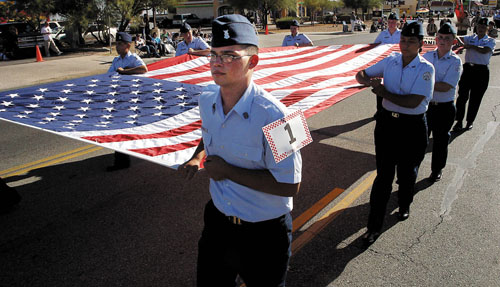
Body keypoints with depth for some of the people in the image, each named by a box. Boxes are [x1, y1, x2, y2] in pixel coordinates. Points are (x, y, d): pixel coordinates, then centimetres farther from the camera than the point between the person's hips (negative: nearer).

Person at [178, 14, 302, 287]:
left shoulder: (272, 115, -28)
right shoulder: (206, 101, -5)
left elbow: (289, 185, -26)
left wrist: (227, 171, -23)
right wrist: (198, 157, -1)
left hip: (263, 233, -5)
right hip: (217, 218, 6)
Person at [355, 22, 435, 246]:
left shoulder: (425, 69, -11)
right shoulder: (390, 61, 1)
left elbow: (413, 102, -22)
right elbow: (360, 75, 10)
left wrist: (384, 92, -16)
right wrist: (371, 82, -12)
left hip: (413, 127, -2)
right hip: (387, 122, 2)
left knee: (407, 172, 16)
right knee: (384, 175, 2)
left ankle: (404, 206, 47)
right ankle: (374, 226, 8)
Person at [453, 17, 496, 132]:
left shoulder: (490, 41, 3)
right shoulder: (470, 38, 10)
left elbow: (484, 50, -17)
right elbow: (457, 38, -5)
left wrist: (470, 46, -17)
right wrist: (461, 43, -26)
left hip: (481, 72, -1)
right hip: (468, 69, 1)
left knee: (475, 98, 6)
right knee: (462, 95, -3)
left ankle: (470, 121, 19)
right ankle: (459, 121, 5)